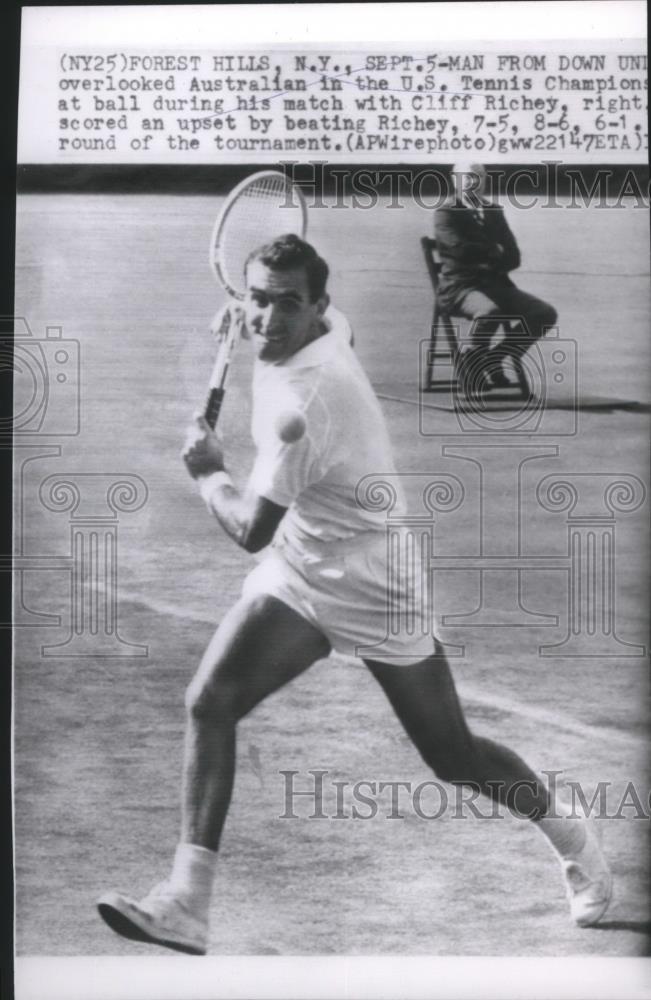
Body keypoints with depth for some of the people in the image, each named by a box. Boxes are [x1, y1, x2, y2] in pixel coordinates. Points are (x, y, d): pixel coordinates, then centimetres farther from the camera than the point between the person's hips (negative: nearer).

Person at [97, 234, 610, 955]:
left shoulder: (301, 399, -28)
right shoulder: (323, 343, -1)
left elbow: (250, 531, -20)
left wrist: (207, 471, -3)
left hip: (373, 590, -8)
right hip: (300, 576, 8)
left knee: (452, 755, 4)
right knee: (208, 702, -12)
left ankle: (572, 838, 33)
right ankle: (186, 900, -9)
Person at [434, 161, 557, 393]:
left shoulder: (494, 212, 18)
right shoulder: (445, 213, 0)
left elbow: (512, 258, 11)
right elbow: (461, 249, -19)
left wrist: (486, 262, -8)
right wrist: (495, 251, -3)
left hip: (495, 284, 6)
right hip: (459, 286, -6)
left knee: (545, 314, -10)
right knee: (490, 311, -38)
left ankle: (494, 359, 0)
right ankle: (471, 363, -13)